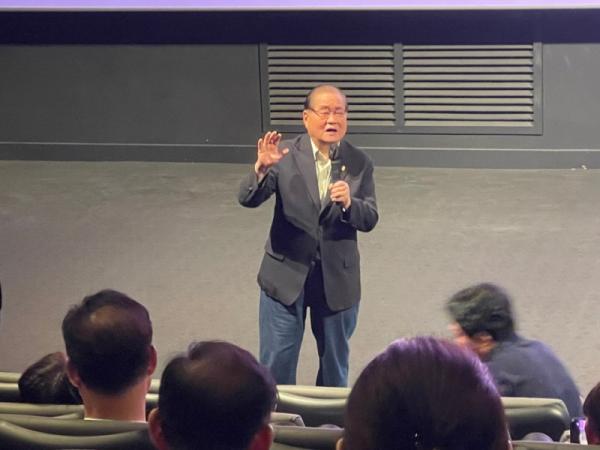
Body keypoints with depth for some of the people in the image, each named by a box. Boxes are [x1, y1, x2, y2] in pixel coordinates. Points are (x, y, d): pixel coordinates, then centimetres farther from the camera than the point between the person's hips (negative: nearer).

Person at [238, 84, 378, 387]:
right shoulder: (285, 155, -8)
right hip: (287, 272, -2)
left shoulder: (359, 163, -3)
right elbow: (247, 199, -15)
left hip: (337, 277, 2)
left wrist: (349, 203, -27)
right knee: (277, 362, 5)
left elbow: (369, 220, -5)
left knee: (335, 361, 17)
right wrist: (262, 167, -34)